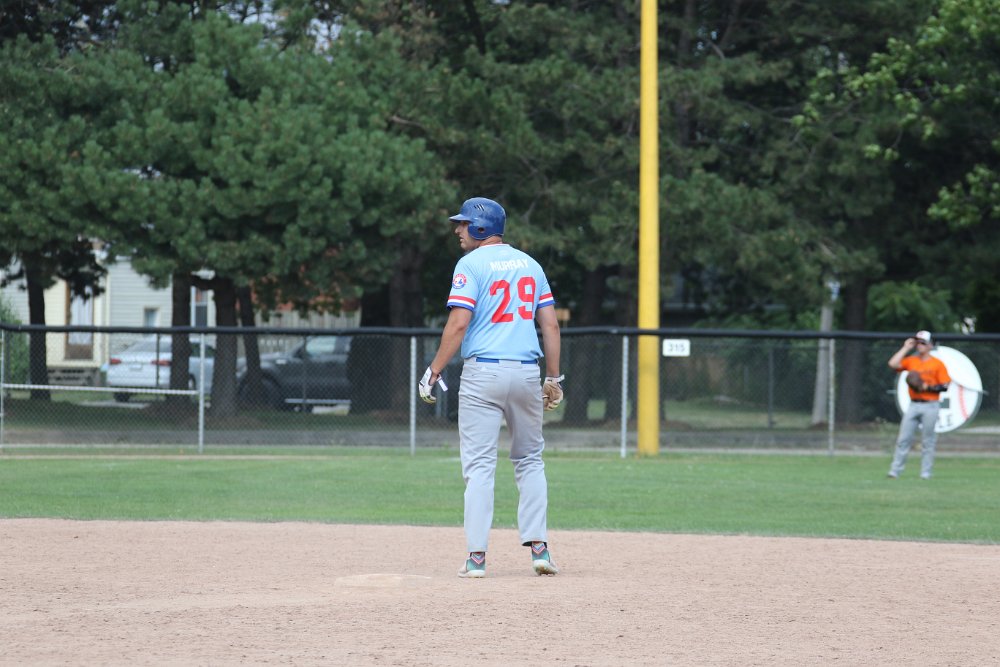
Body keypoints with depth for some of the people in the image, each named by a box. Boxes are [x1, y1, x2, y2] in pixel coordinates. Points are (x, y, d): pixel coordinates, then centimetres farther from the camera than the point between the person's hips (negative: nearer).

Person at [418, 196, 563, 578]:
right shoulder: (529, 264, 13)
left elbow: (458, 324, -12)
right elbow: (550, 324, 10)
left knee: (479, 465, -2)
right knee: (529, 460, 15)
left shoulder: (471, 265, -4)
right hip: (527, 373, 5)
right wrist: (554, 378, 13)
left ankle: (476, 557, -6)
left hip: (482, 373, -5)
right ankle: (539, 547, 5)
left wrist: (433, 372, -7)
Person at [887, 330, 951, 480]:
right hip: (913, 405, 3)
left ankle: (925, 473, 5)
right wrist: (906, 348, 1)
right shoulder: (911, 361, 10)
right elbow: (893, 364, -4)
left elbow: (944, 386, -4)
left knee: (928, 442, 0)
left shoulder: (937, 364, -1)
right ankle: (894, 471, -2)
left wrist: (928, 387, -16)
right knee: (903, 439, -2)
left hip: (930, 406, -3)